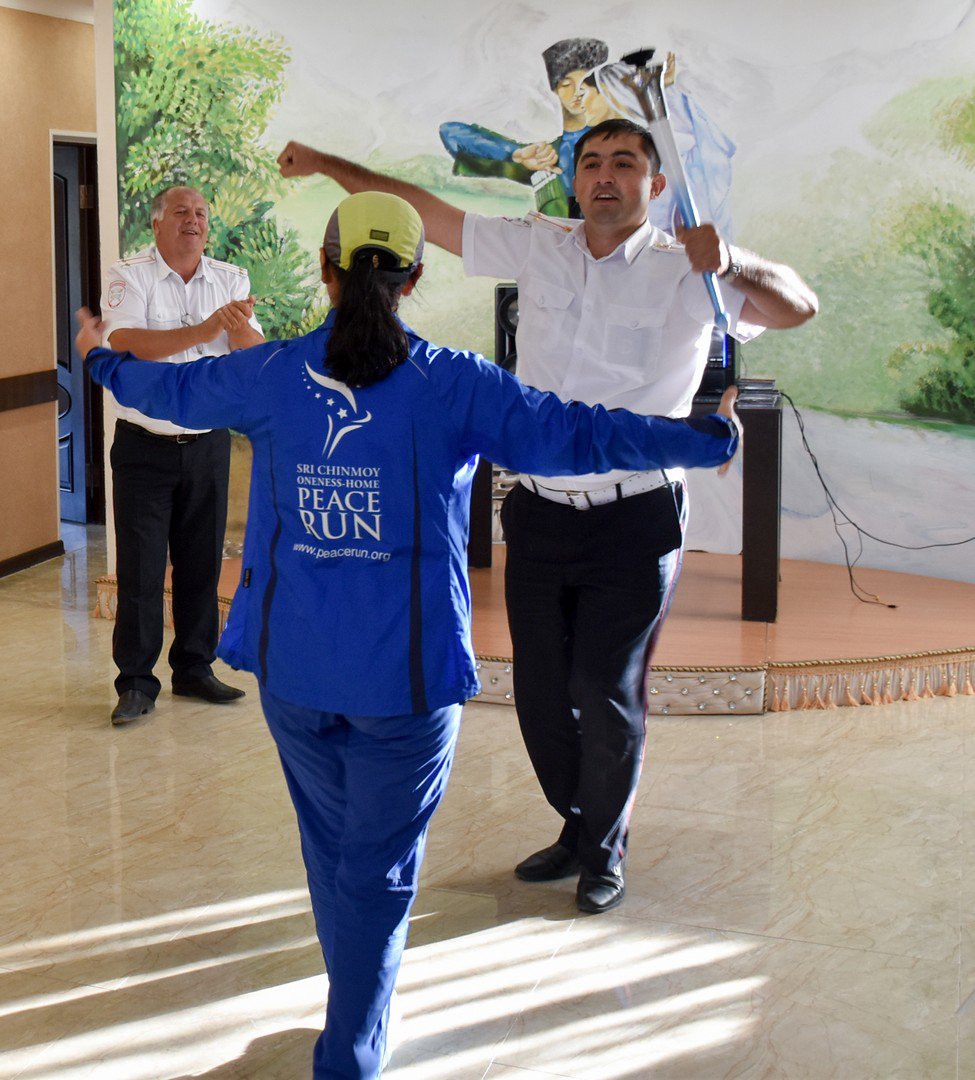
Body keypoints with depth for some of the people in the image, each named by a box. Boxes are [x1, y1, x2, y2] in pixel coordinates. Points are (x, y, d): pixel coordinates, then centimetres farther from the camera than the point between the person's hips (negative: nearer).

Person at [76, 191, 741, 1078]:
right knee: (379, 870, 10)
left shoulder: (269, 375, 0)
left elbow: (173, 389, 18)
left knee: (331, 847, 22)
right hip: (405, 672, -3)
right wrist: (708, 439, 3)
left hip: (293, 663, 3)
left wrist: (103, 359, 40)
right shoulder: (455, 386, -9)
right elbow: (574, 437, -9)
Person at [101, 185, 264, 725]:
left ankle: (194, 669, 24)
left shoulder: (231, 279, 5)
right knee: (140, 569, 0)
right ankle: (136, 683, 9)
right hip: (145, 445, -3)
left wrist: (239, 326, -27)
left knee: (201, 564, 11)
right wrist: (203, 330, -28)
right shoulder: (129, 276, -6)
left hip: (208, 444, 3)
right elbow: (124, 344, -22)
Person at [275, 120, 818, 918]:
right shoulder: (538, 248, 5)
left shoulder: (684, 271, -5)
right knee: (541, 691, 11)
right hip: (541, 515, 4)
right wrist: (327, 164, 10)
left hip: (634, 523, -4)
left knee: (605, 693, 0)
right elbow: (425, 213, 10)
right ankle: (578, 829, 34)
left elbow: (798, 306, -15)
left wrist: (729, 264, -33)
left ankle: (606, 851, 24)